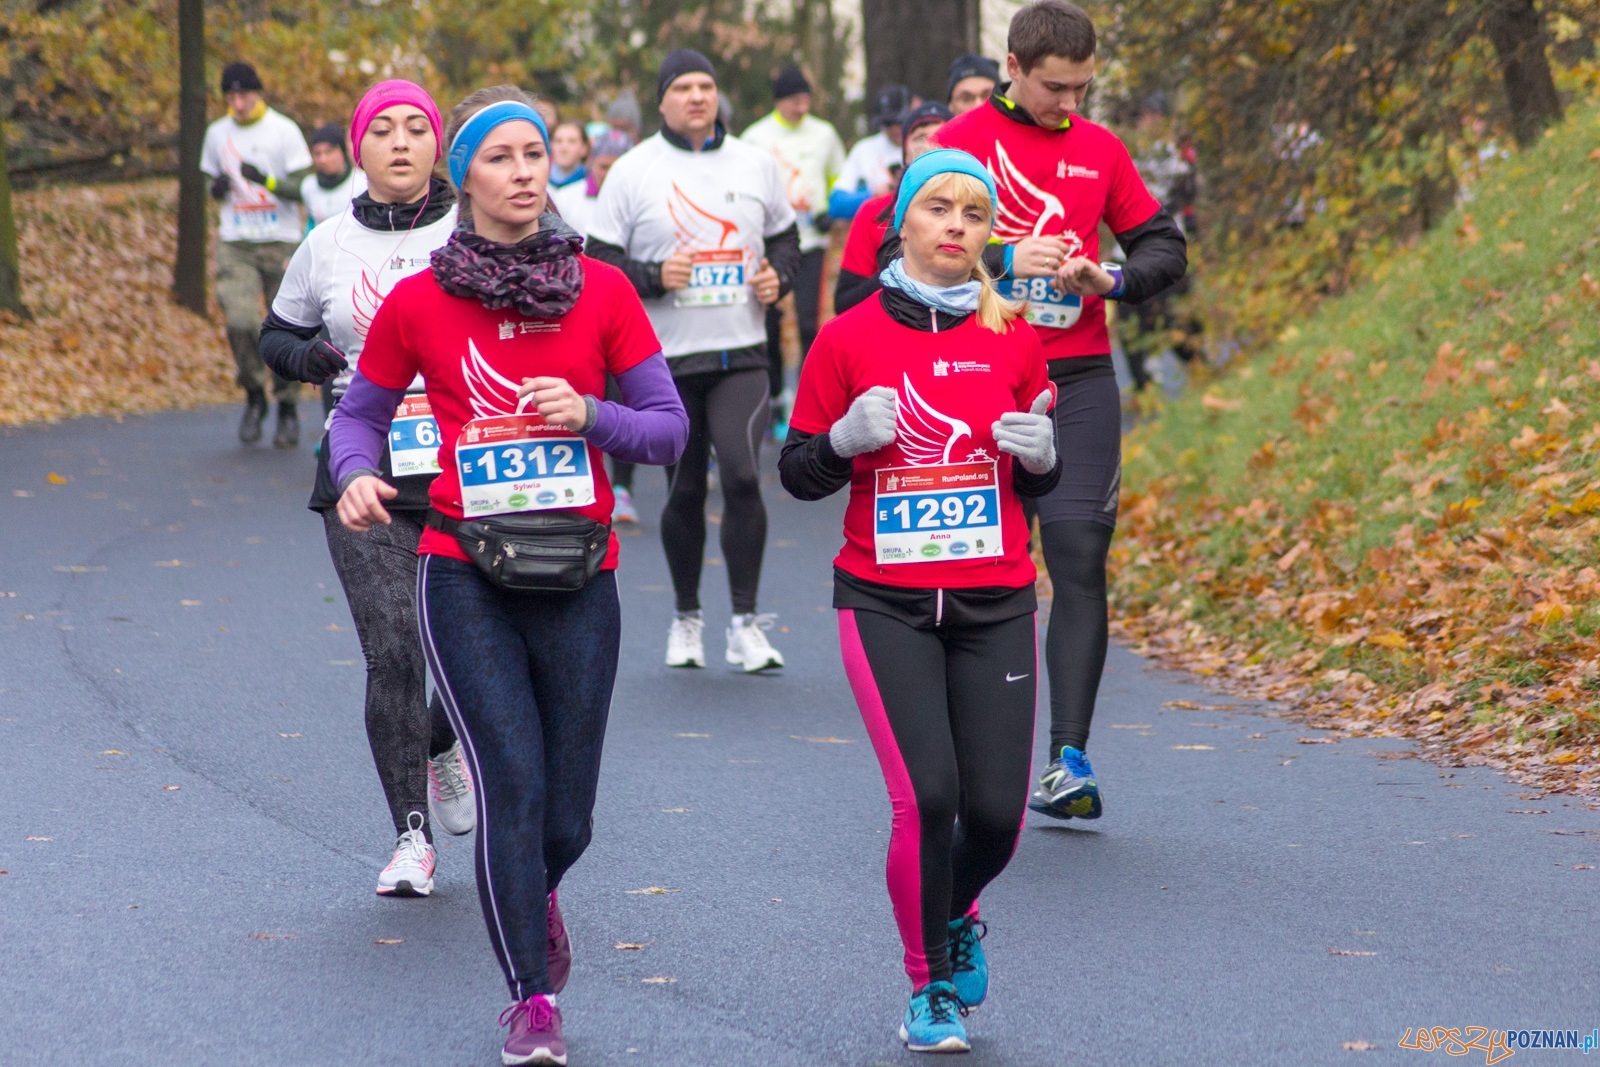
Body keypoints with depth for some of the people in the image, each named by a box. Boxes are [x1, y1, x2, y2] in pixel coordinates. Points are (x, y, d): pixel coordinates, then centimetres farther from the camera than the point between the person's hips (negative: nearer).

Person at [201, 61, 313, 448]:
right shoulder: (217, 133, 9)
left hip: (281, 242, -2)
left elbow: (303, 188, -7)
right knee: (241, 323, -16)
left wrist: (268, 181, -24)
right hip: (235, 245, 2)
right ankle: (254, 396, 6)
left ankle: (288, 410, 17)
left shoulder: (284, 130, -4)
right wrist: (217, 189, -1)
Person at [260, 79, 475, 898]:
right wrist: (314, 357, -2)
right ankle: (411, 838, 2)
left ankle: (444, 747, 34)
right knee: (391, 653, -8)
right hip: (364, 478, 1)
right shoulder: (327, 246, 7)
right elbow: (277, 335, 20)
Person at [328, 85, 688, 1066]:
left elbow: (670, 427, 5)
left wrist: (592, 415, -14)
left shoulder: (603, 291, 3)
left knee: (566, 818, 6)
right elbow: (360, 413, 13)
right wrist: (357, 475, -8)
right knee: (513, 781, -16)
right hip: (466, 578, -1)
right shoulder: (418, 303, 1)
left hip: (579, 580, 2)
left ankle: (531, 894, 43)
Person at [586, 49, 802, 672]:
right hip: (667, 359, -1)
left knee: (742, 476, -16)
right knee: (684, 491, 7)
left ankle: (745, 622, -8)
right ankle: (686, 618, 25)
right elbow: (600, 263, 0)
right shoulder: (632, 172, 1)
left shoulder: (755, 165, 9)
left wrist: (778, 277, -1)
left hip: (741, 353, 1)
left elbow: (785, 240, 19)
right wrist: (654, 277, -16)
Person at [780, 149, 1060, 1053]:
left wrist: (1039, 454, -9)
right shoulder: (848, 339, 0)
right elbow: (800, 474, 4)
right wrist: (848, 438, -15)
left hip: (995, 604, 2)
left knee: (997, 810, -4)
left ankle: (957, 915, 33)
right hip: (886, 603, -2)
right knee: (926, 796, -14)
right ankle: (930, 989, 9)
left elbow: (1040, 481, 13)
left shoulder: (1015, 339, 5)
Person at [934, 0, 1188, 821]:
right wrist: (1002, 260, -18)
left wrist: (1114, 278, -7)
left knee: (1079, 556, -7)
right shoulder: (958, 144, 0)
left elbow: (1165, 247, 14)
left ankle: (1068, 760, -8)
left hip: (1079, 381, 2)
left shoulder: (1099, 150, 10)